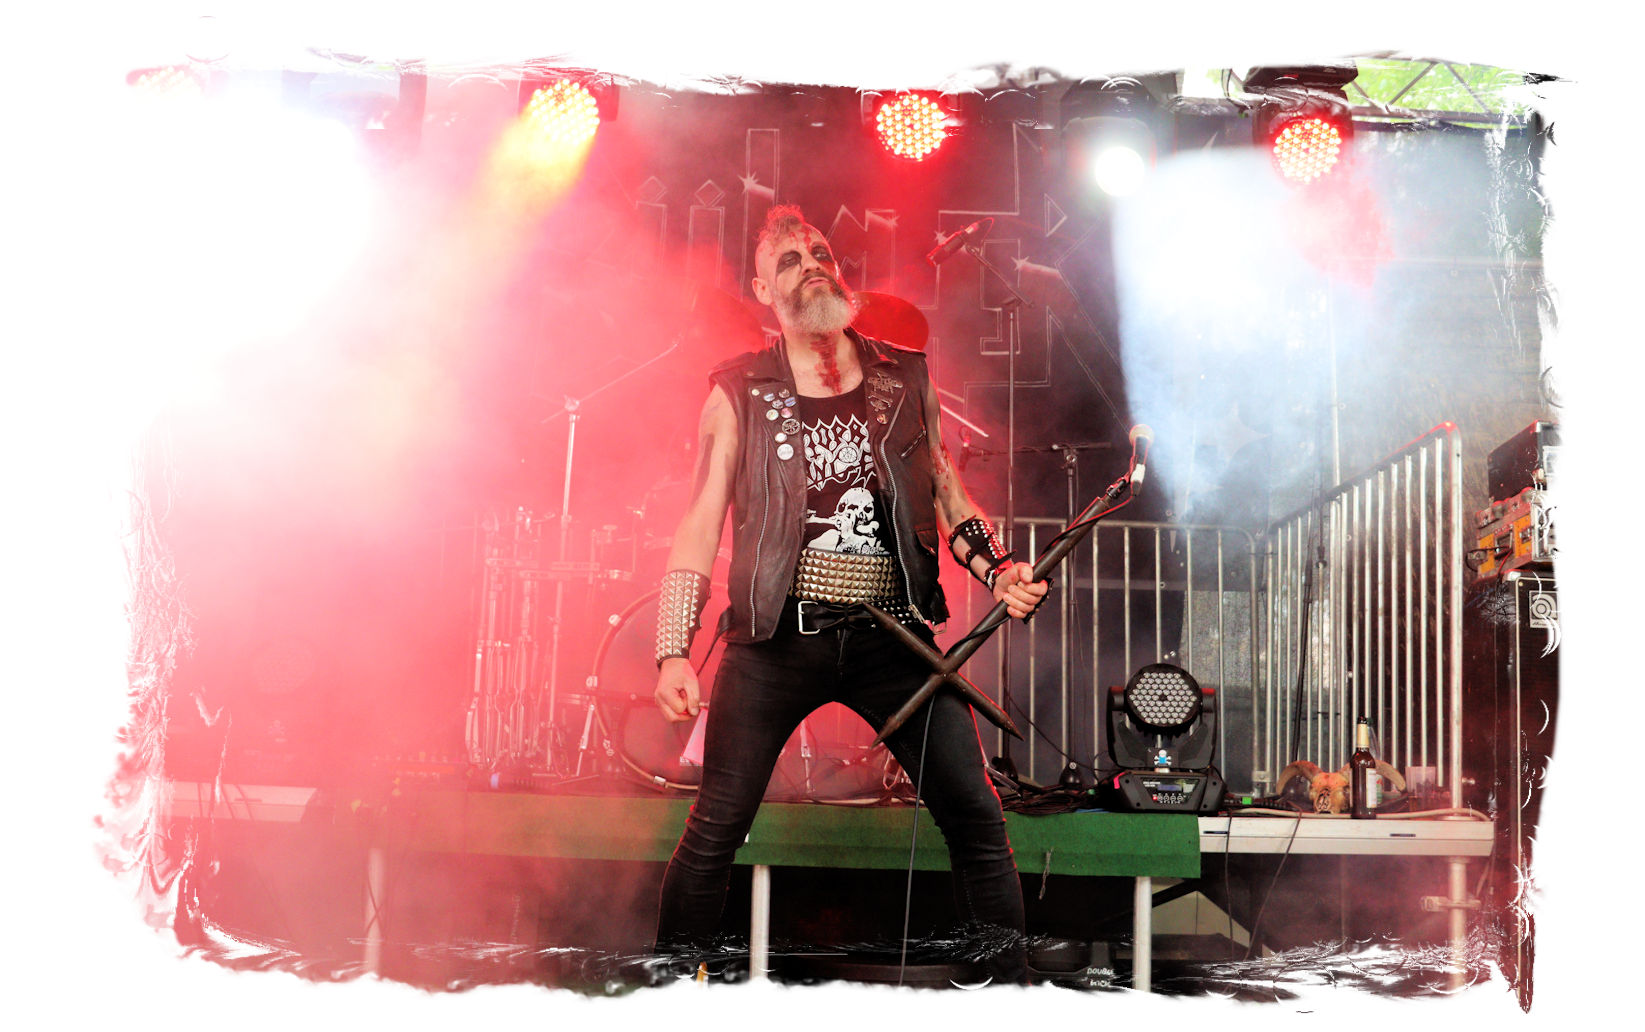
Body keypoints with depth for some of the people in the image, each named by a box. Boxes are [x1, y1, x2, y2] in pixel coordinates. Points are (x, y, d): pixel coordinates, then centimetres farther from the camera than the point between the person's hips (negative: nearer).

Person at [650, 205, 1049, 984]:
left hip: (891, 635, 2)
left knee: (977, 818, -1)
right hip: (776, 637, -2)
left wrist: (998, 570, -1)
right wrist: (672, 653, -7)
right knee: (716, 829, -2)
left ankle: (1010, 986, 14)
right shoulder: (739, 396, 3)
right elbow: (698, 526, 1)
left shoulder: (906, 381, 9)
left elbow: (948, 494, 17)